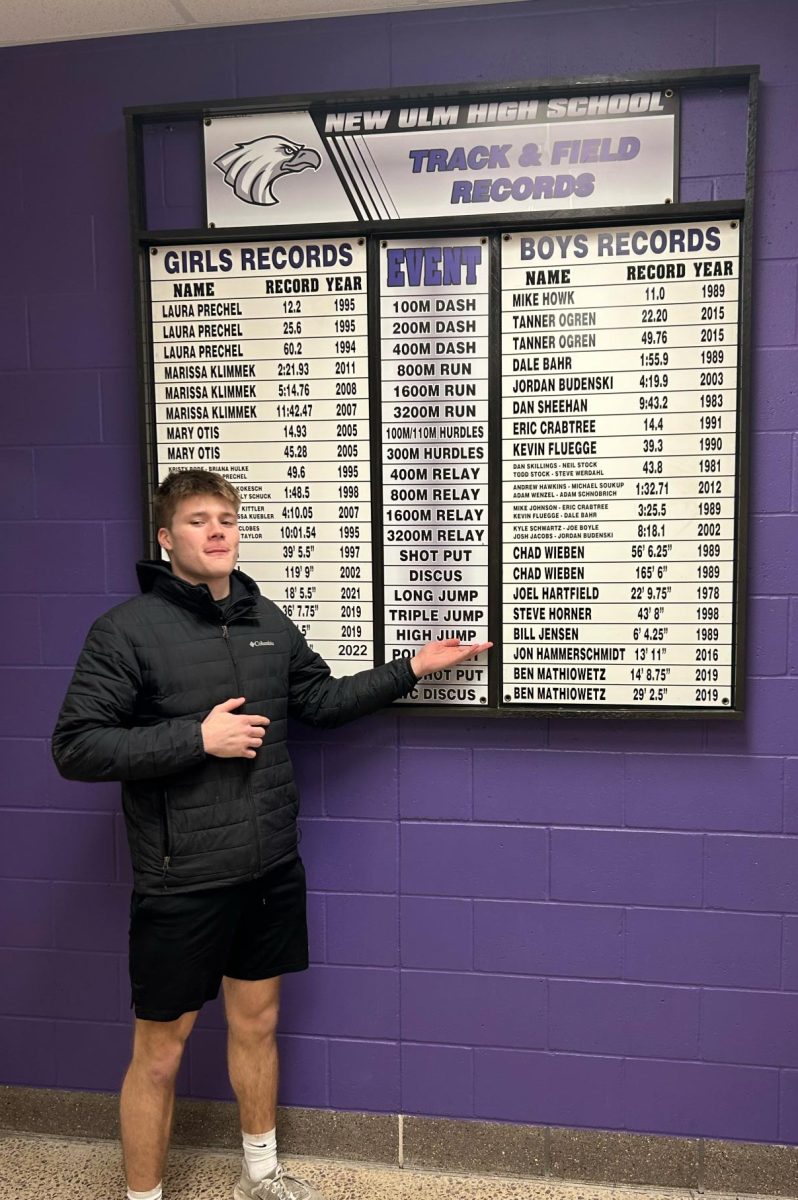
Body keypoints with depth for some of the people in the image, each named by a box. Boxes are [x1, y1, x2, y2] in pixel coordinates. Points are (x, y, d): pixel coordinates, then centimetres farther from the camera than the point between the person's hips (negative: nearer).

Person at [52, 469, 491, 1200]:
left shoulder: (266, 620, 5)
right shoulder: (127, 630, -12)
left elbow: (323, 700, 16)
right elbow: (75, 747, -16)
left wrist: (412, 669, 9)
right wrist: (198, 737, -21)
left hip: (272, 869, 6)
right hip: (182, 884, -5)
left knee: (257, 1021, 21)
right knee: (160, 1050, 8)